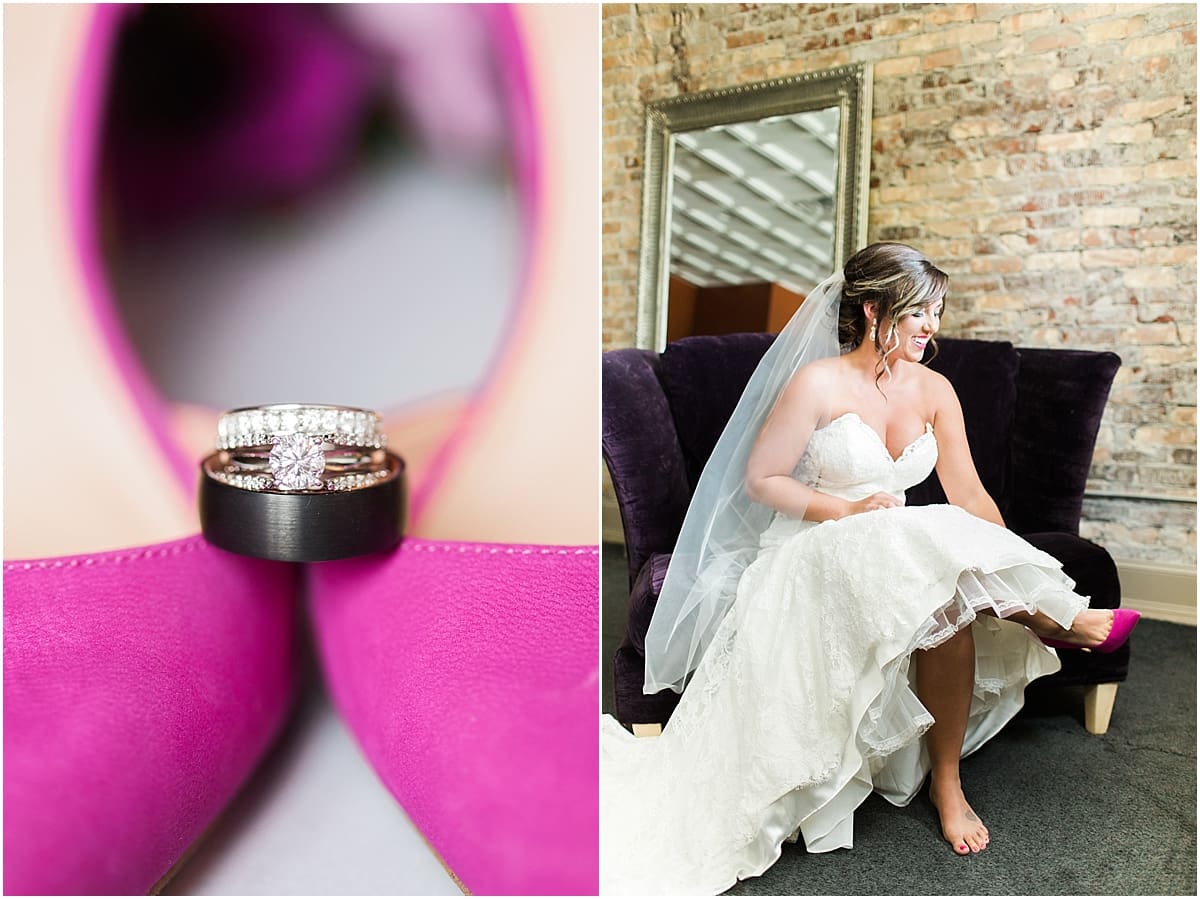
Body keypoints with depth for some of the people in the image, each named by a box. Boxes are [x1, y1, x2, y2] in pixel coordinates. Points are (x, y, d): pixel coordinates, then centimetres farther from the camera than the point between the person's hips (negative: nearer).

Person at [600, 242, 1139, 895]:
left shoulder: (934, 390, 6)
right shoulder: (819, 384, -10)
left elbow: (969, 495, 3)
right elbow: (760, 481, -7)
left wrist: (1017, 570, -9)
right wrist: (847, 511, -18)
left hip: (902, 551, 5)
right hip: (814, 553, -5)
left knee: (954, 605, -28)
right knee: (933, 554, -35)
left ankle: (945, 780, -12)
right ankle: (1053, 618, -12)